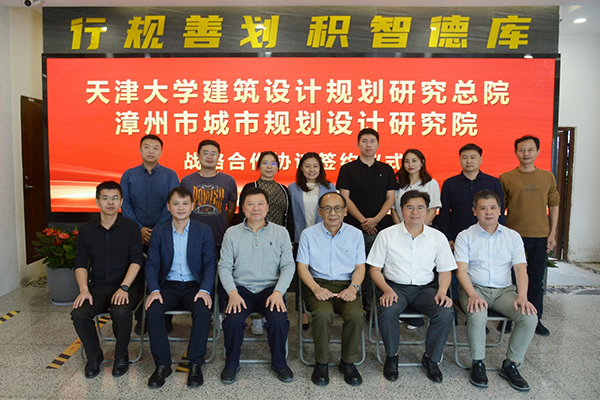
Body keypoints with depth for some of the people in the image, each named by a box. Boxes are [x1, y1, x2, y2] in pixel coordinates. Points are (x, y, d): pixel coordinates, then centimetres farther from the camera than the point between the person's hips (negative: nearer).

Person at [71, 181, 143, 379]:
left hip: (123, 286, -3)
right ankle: (94, 356, 4)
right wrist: (84, 289, -11)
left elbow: (136, 261, -7)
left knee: (121, 313, -32)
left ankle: (121, 356, -2)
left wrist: (124, 288, -19)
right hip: (97, 286, 3)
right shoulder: (86, 230, 8)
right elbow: (80, 263, 5)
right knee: (78, 314, -24)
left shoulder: (131, 228, 1)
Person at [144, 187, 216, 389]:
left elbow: (210, 264, -2)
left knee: (203, 310, -31)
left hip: (194, 285, -1)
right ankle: (162, 364, -9)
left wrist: (205, 290, -18)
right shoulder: (159, 232, 7)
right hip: (168, 285, 2)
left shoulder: (204, 231, 2)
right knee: (153, 310, -27)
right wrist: (154, 290, -15)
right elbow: (152, 264, 2)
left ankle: (195, 364, -12)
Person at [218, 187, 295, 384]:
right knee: (233, 320, -26)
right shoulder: (232, 233, 7)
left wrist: (278, 292, -14)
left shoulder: (280, 233, 6)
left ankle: (279, 363, 4)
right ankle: (231, 364, 3)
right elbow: (224, 266, 3)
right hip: (241, 288, 1)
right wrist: (232, 292, -12)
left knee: (279, 320, -26)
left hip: (270, 288, 0)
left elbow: (288, 265, 1)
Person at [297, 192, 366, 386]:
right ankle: (321, 363, -8)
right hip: (318, 284, -1)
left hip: (346, 285, 1)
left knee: (356, 314, -29)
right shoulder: (309, 234, 5)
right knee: (323, 314, -32)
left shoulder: (355, 234, 9)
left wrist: (353, 287, -12)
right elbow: (302, 267, 2)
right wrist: (316, 288, -14)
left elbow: (360, 267, 8)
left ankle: (348, 362, -3)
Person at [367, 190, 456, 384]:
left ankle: (431, 358, 1)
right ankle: (391, 356, -4)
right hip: (394, 286, -1)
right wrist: (387, 290, -15)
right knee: (388, 311, -33)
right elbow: (375, 269, 1)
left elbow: (445, 271, 11)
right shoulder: (386, 235, 1)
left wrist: (442, 292, -8)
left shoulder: (438, 237, 6)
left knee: (445, 313, -26)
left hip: (425, 288, 2)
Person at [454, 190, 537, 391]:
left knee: (529, 317, -23)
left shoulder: (513, 236, 11)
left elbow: (521, 269, 1)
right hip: (474, 288, -3)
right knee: (477, 316, -33)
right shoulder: (465, 236, 3)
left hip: (504, 290, 3)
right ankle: (478, 363, -7)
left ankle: (510, 365, -1)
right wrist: (473, 295, -23)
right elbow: (461, 270, -6)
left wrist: (522, 297, -16)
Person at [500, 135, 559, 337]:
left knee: (536, 280, 11)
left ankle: (535, 319, 24)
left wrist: (552, 233, 5)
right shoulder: (506, 178, -2)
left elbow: (554, 206, 11)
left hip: (540, 237, 2)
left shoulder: (548, 177, 7)